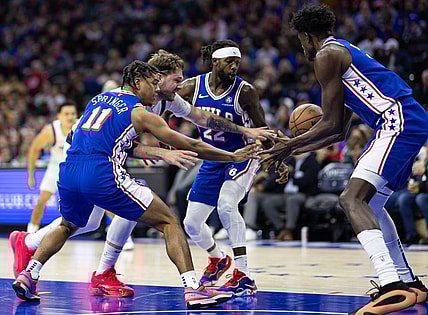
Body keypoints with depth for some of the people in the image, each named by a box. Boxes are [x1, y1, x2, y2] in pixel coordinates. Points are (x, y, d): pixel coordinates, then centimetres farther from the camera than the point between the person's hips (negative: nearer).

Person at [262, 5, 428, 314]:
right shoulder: (344, 54, 29)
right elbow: (340, 131, 31)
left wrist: (290, 146, 5)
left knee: (352, 198, -18)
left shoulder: (327, 55, -3)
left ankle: (393, 286, -32)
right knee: (369, 202, 21)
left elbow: (331, 125, -6)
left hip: (399, 122, -10)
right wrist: (295, 148, 35)